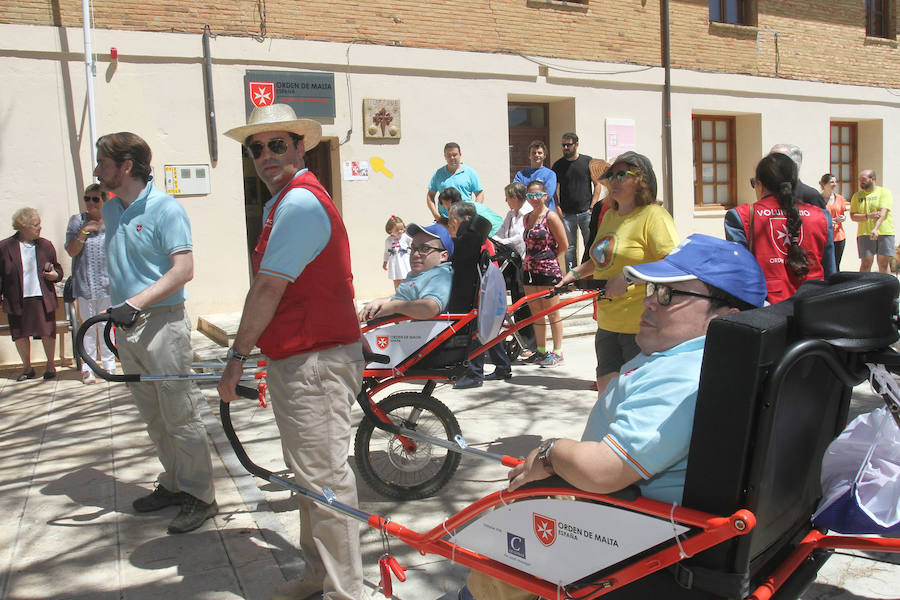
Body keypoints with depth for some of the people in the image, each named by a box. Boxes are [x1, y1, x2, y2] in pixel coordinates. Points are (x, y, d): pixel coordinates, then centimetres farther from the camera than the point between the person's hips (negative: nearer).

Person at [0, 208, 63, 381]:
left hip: (43, 298, 1)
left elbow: (57, 268, 15)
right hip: (17, 300, 0)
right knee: (20, 335, 7)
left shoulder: (45, 245, 7)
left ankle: (50, 365, 21)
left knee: (48, 333, 2)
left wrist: (56, 274, -7)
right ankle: (27, 367, 24)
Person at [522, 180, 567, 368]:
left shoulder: (551, 216, -7)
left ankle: (557, 352, 7)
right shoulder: (527, 218, 13)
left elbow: (563, 245, -7)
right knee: (536, 311, 11)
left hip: (548, 270, -7)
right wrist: (529, 261, 11)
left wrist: (548, 260, -1)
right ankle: (541, 350, 21)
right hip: (530, 270, 7)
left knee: (552, 311, -1)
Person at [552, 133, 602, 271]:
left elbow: (597, 184, 5)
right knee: (569, 248, 2)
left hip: (586, 212, -1)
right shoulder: (558, 165, 7)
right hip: (567, 214, 1)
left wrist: (592, 206, -3)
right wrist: (558, 208, 1)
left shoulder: (588, 161, 3)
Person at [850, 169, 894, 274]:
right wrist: (868, 216, -15)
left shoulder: (884, 192, 2)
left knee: (884, 263, 2)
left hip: (885, 233, -1)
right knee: (866, 264, -4)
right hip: (865, 233, 1)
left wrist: (875, 229, -24)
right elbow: (853, 216, 4)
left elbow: (883, 212, -11)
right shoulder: (857, 196, 12)